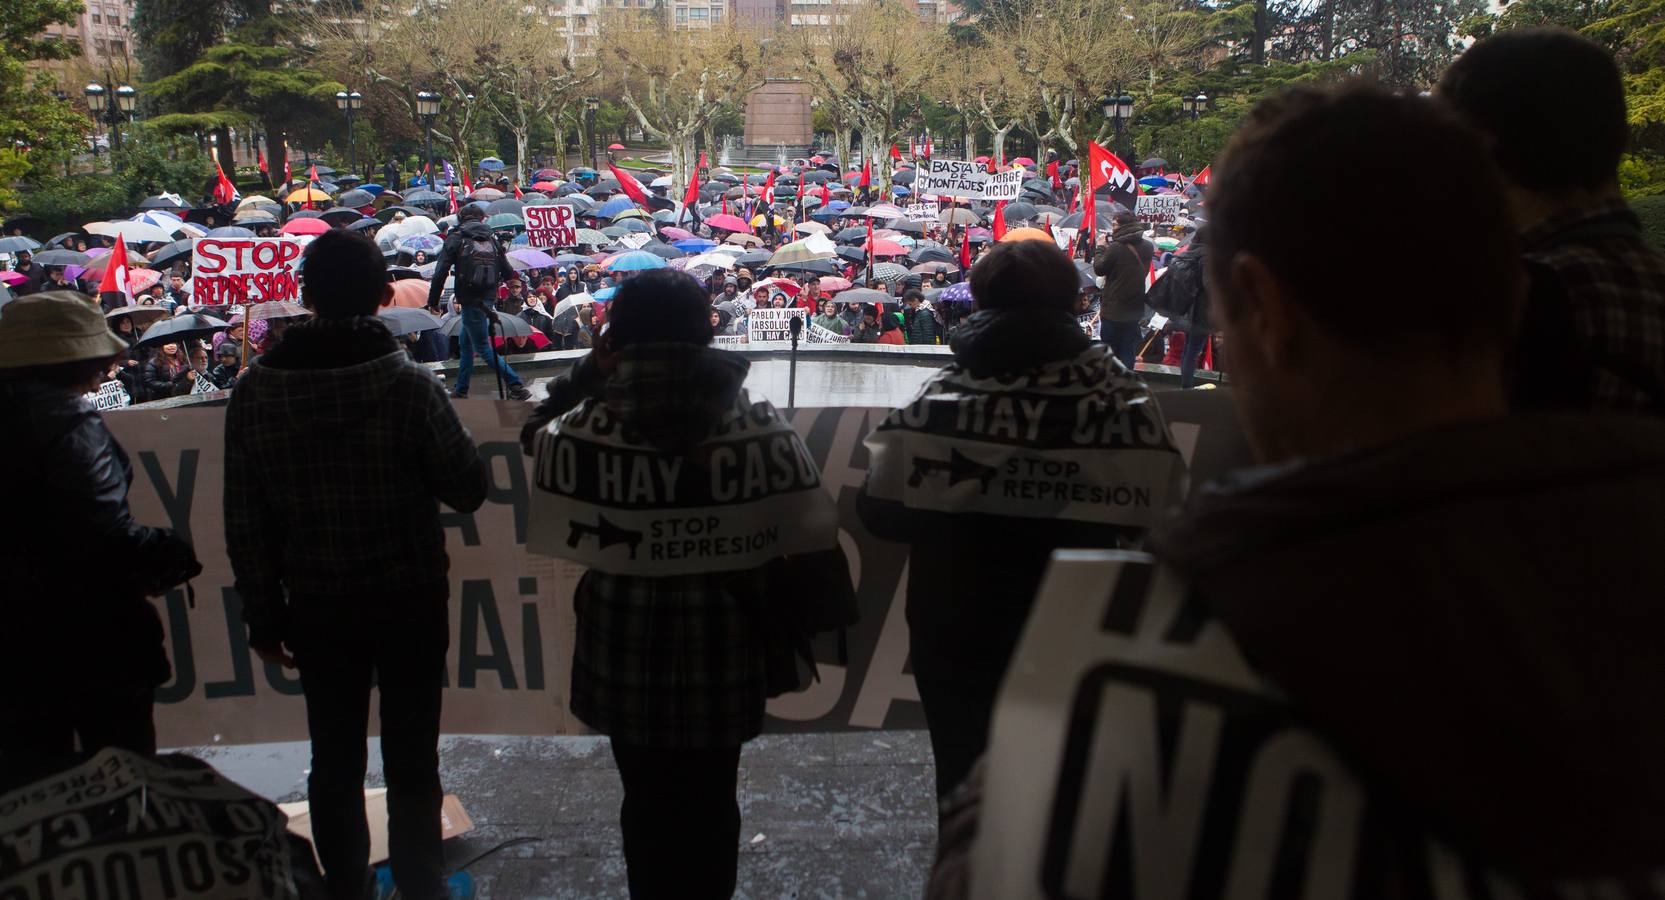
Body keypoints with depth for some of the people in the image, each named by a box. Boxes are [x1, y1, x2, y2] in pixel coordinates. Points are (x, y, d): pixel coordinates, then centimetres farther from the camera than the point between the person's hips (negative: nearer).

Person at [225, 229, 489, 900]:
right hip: (410, 600, -2)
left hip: (317, 607, 3)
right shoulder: (409, 383, -16)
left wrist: (263, 614, 8)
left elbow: (245, 523, -2)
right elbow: (467, 490, -11)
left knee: (334, 762, 17)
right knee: (411, 762, 11)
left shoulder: (254, 391, -6)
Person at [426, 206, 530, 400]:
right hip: (488, 299, 6)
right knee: (466, 343, 20)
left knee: (483, 347, -2)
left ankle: (517, 387, -11)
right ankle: (461, 391, 27)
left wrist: (433, 302, -1)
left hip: (470, 301, -6)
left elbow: (440, 273, -9)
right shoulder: (492, 241, 8)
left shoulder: (455, 240, -5)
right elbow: (508, 273, 9)